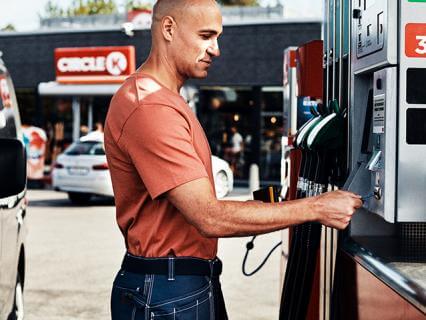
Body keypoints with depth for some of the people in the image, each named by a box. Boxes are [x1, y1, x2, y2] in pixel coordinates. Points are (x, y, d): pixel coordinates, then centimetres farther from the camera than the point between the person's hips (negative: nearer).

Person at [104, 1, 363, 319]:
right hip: (166, 294, -10)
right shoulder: (150, 107, -20)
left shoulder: (164, 100, 14)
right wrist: (315, 208, -20)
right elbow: (210, 218, -25)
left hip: (198, 281, 10)